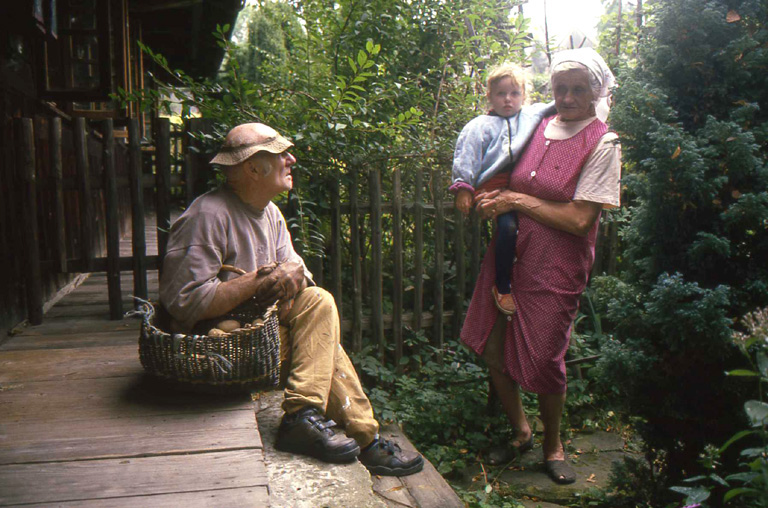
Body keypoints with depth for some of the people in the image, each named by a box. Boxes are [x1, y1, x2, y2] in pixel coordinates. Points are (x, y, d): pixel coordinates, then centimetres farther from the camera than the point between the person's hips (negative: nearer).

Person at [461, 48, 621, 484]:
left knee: (543, 359, 1)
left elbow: (579, 220, -16)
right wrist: (490, 198, -2)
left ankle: (553, 445, 29)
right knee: (492, 346, 8)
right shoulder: (537, 126, 6)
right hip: (509, 251, 5)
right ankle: (520, 431, 32)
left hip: (557, 265, -5)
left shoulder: (603, 144, -9)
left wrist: (517, 200, -13)